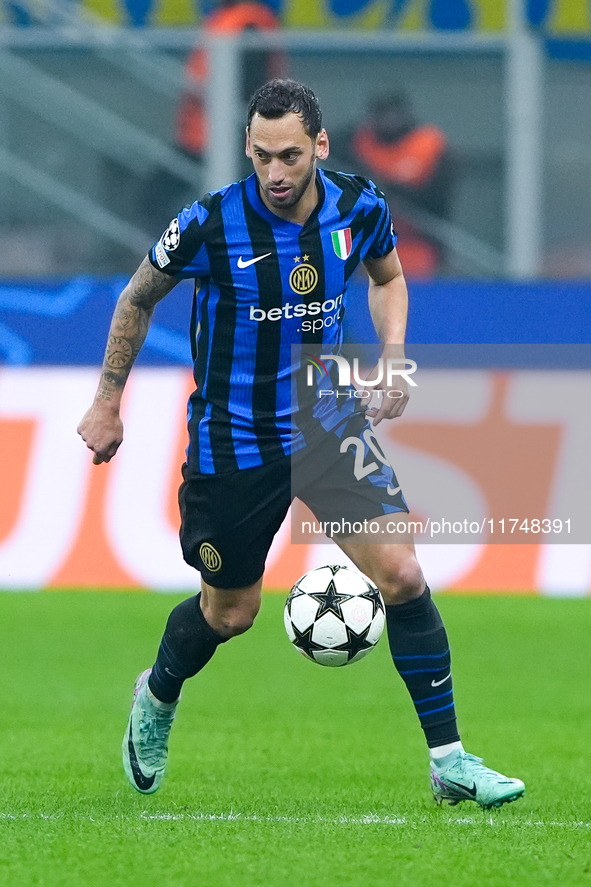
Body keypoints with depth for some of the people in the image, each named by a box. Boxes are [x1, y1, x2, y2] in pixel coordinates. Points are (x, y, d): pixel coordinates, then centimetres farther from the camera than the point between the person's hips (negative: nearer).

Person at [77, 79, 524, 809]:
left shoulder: (359, 208, -9)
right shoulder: (210, 225, -19)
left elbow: (387, 276, 14)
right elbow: (138, 299, 0)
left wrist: (393, 356, -2)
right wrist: (107, 404, 4)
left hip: (330, 420, 2)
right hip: (232, 441, -2)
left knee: (403, 576, -13)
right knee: (230, 613, 11)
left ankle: (449, 761, -5)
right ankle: (157, 698, 46)